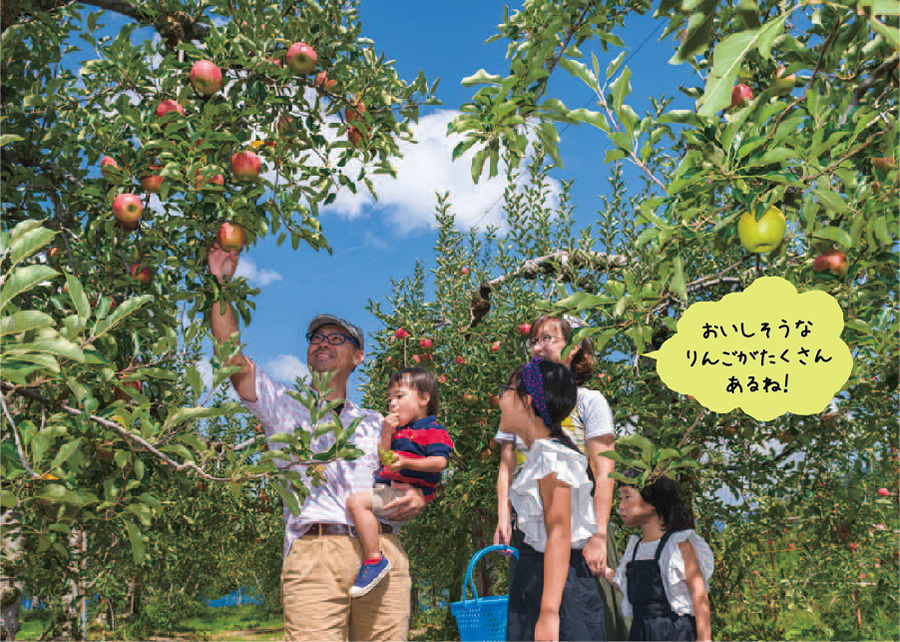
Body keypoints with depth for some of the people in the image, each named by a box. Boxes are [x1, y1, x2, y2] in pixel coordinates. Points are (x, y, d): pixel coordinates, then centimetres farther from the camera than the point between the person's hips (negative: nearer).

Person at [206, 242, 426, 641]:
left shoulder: (377, 424, 27)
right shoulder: (287, 410, 21)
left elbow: (408, 480, 26)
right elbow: (234, 360, 9)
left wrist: (415, 498, 1)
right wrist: (220, 284, 7)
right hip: (314, 552, -2)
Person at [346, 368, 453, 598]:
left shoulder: (432, 430, -3)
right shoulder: (399, 430, 23)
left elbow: (440, 462, -17)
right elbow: (381, 461, 18)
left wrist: (405, 463, -24)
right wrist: (387, 434, 5)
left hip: (406, 494, -10)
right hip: (386, 488, 10)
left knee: (357, 501, -27)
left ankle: (374, 560, -28)